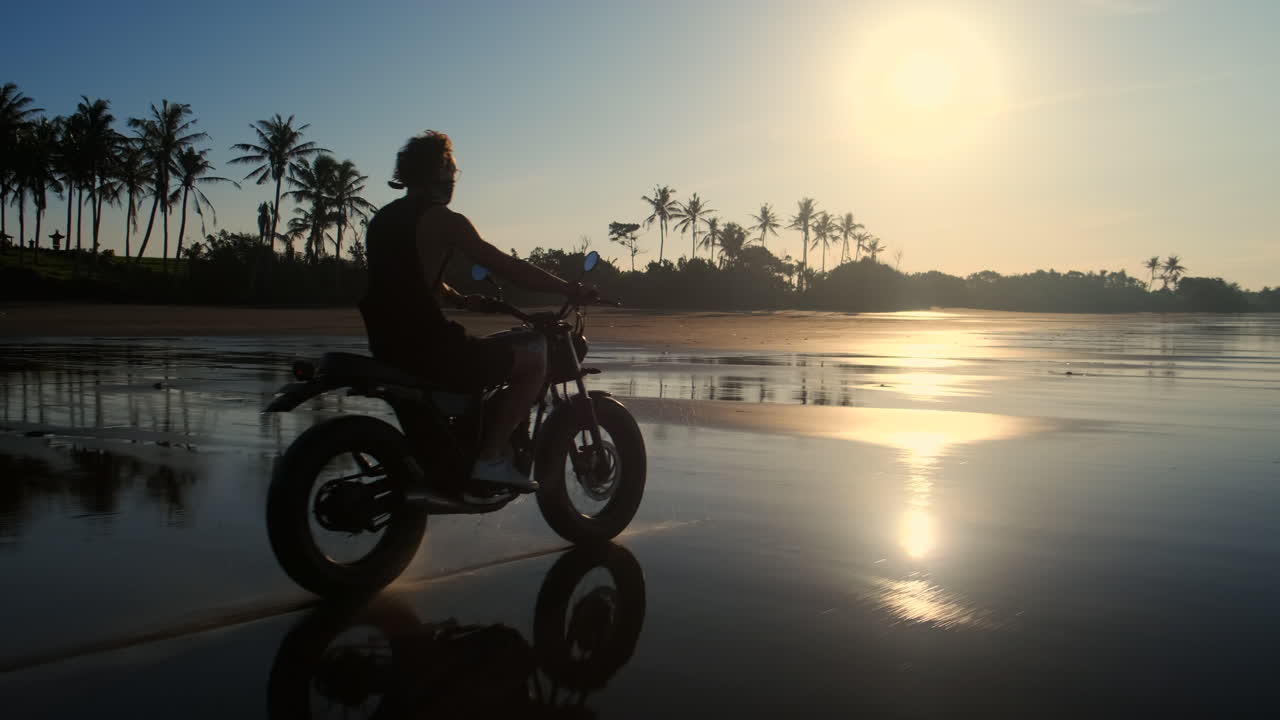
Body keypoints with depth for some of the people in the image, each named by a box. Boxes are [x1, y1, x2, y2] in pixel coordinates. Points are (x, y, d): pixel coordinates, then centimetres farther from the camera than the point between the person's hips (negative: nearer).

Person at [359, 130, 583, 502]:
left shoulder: (382, 218, 16)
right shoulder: (442, 219, -9)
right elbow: (507, 267, -10)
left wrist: (461, 300, 32)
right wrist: (567, 288, -1)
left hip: (388, 347, 10)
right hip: (428, 349, -10)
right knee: (535, 354, -2)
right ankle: (490, 459, -5)